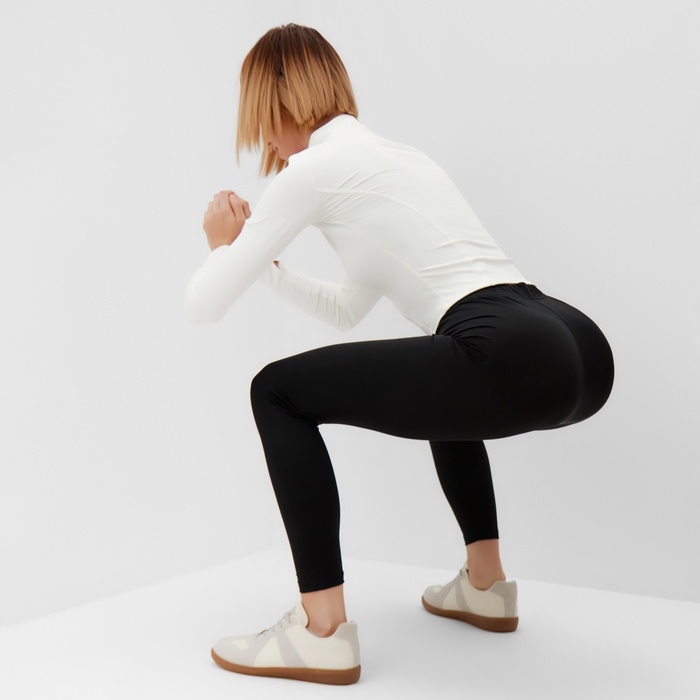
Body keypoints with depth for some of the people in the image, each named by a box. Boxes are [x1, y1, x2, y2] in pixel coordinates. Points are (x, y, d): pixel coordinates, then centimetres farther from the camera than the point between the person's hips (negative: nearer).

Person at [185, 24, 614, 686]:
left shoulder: (312, 167, 2)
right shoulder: (394, 154, 29)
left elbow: (204, 304, 4)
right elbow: (347, 309, 38)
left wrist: (223, 244, 25)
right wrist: (261, 255, 39)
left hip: (512, 361, -9)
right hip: (582, 355, 9)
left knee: (279, 392, 3)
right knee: (449, 375, 41)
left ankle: (324, 631, 4)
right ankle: (485, 585, 41)